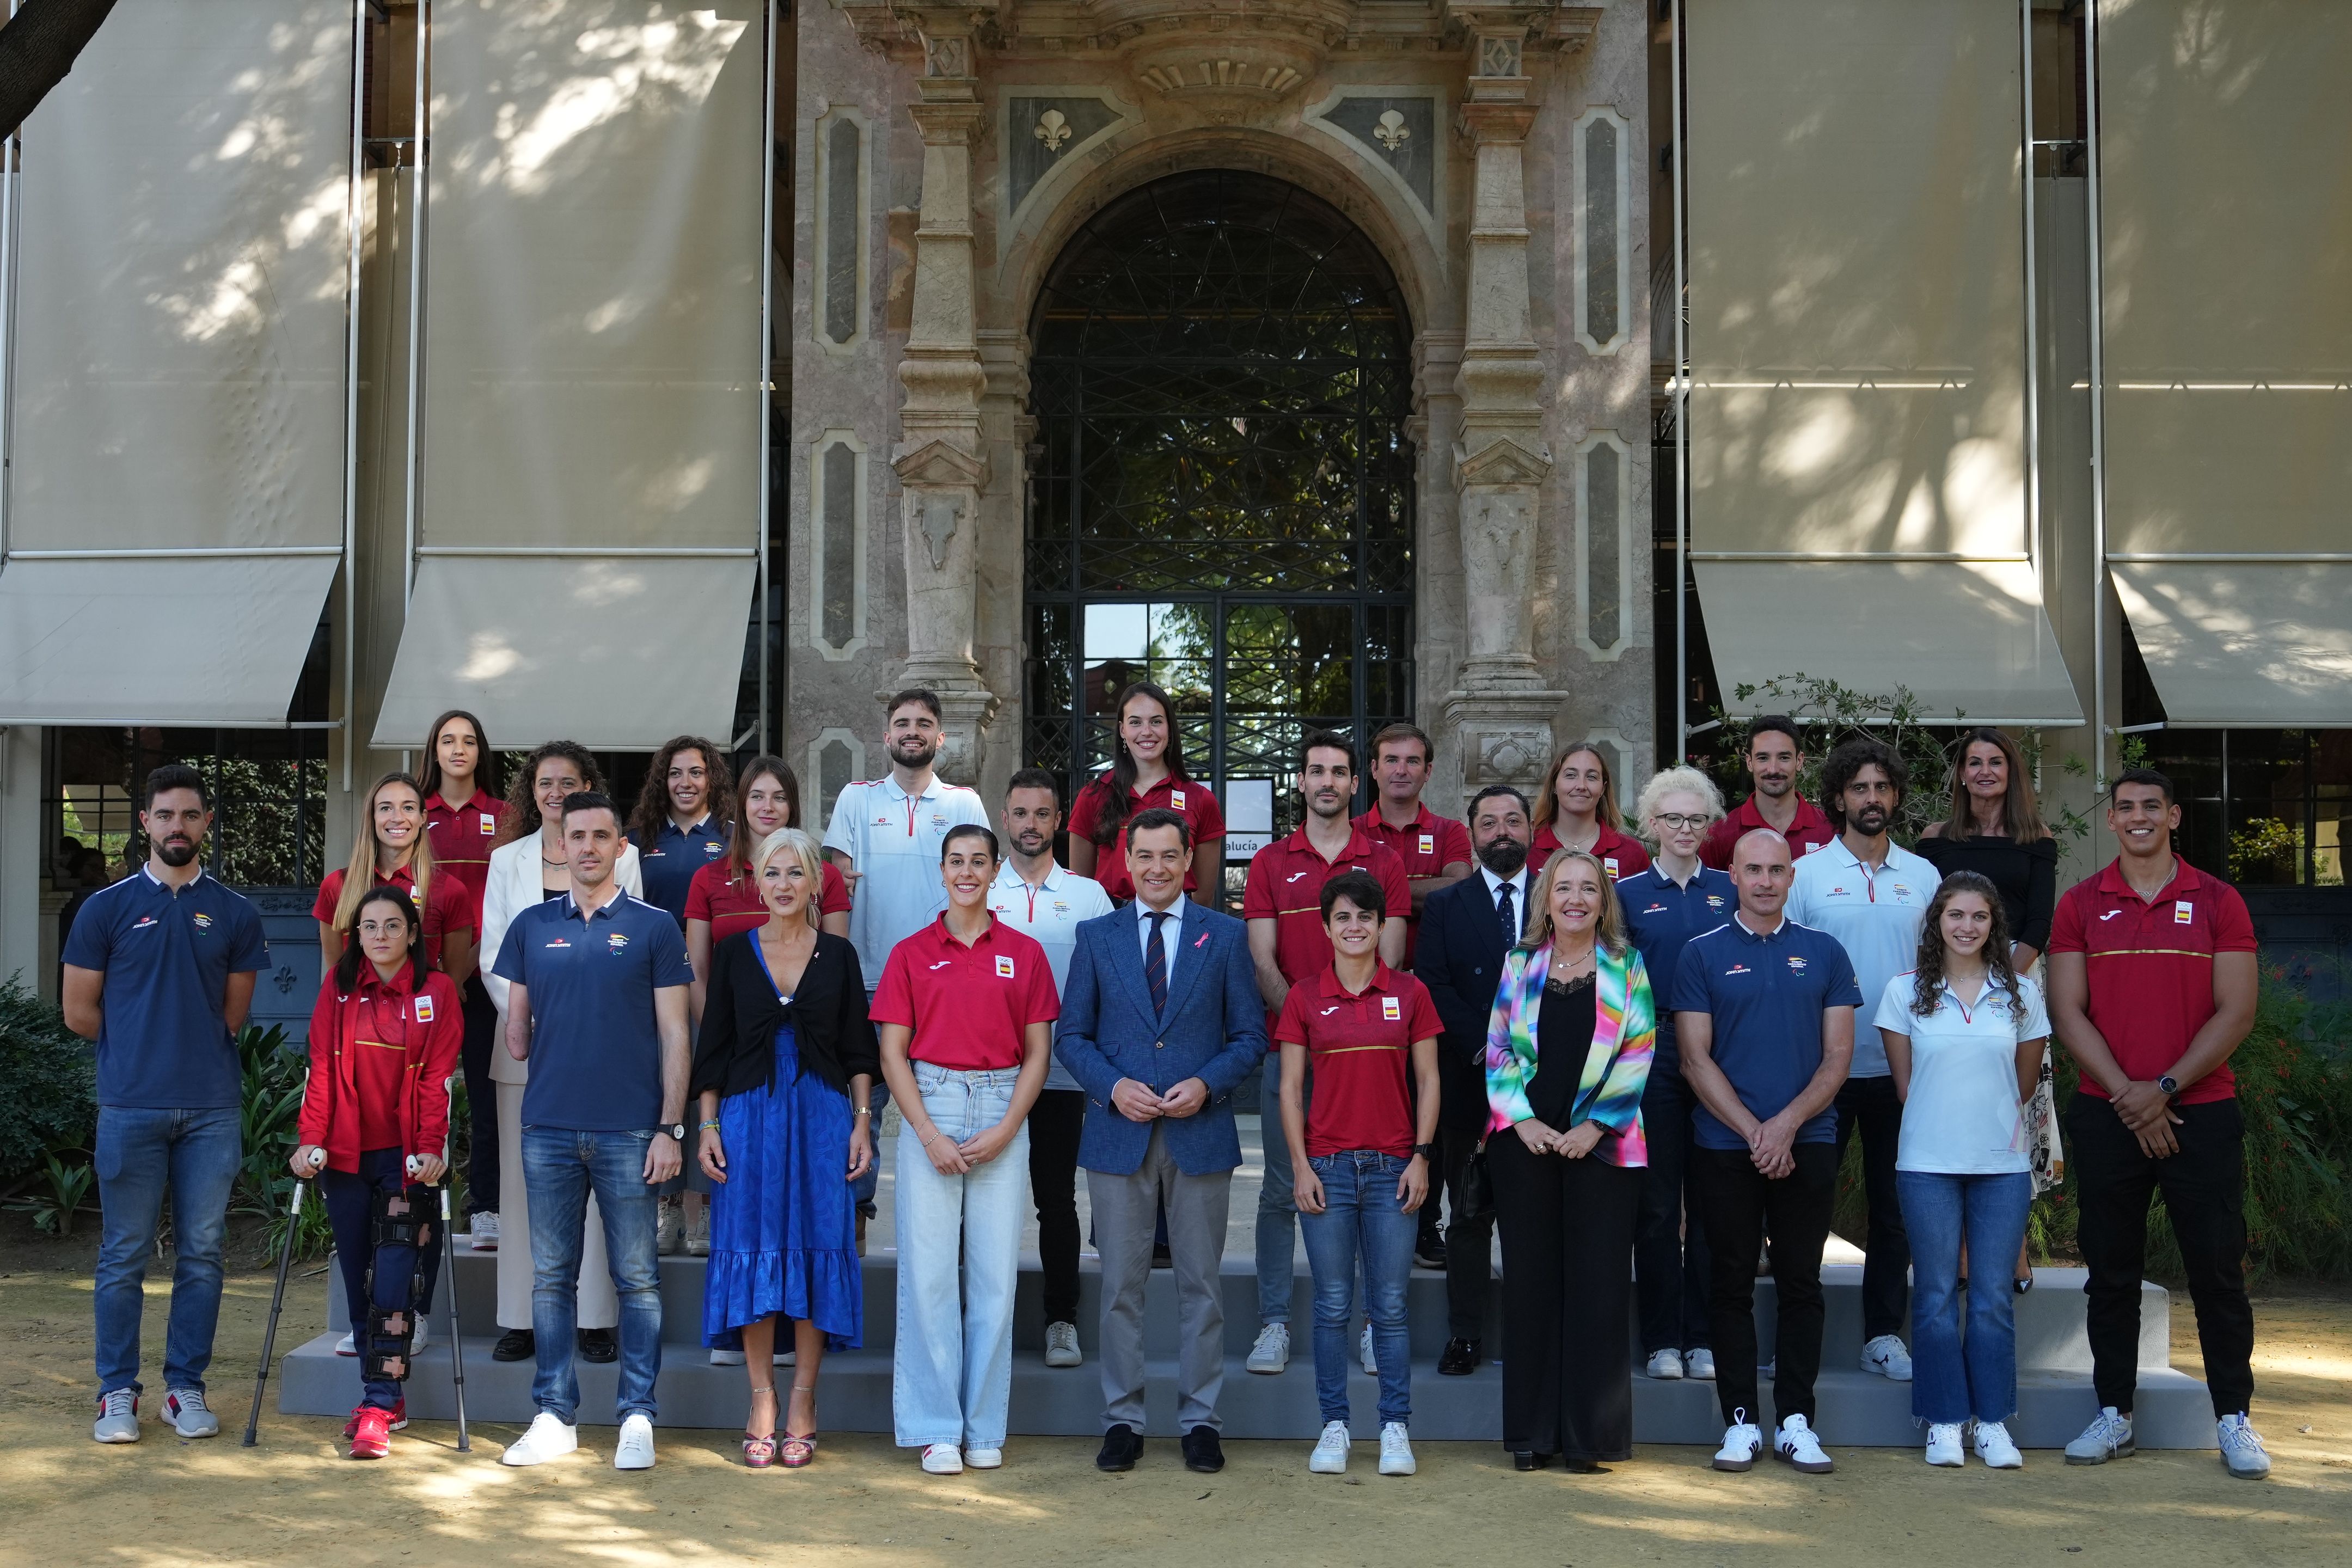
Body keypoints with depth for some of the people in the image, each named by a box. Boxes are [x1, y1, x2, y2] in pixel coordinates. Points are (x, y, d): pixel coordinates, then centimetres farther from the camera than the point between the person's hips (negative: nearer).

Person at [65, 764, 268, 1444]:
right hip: (132, 1106, -2)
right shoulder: (108, 907, 4)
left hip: (212, 1108, 2)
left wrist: (186, 1043, 8)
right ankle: (117, 1392, 11)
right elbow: (80, 1012, 5)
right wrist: (141, 1045, 9)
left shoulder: (234, 914, 9)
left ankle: (186, 1387, 14)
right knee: (125, 1256, 2)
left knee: (202, 1255, 5)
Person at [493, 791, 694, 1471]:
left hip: (629, 1129, -3)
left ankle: (637, 1416, 9)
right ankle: (555, 1415, 16)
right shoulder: (532, 926, 10)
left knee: (636, 1278, 2)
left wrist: (671, 1127, -5)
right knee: (551, 1277, 8)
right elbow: (516, 1032, 17)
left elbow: (674, 1035, 0)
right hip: (549, 1127, 3)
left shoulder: (654, 927, 2)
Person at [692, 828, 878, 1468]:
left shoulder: (838, 955, 6)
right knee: (751, 1248, 0)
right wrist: (707, 1125, -1)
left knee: (817, 1247, 0)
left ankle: (803, 1403, 8)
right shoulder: (734, 953, 6)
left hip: (822, 1114, 0)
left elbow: (858, 1049, 7)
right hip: (748, 1113, 0)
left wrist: (863, 1121, -1)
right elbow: (712, 1047, 6)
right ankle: (762, 1403, 9)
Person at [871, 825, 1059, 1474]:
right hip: (929, 1110, 0)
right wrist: (930, 1134, -8)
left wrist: (1004, 1130, -6)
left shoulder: (1024, 954, 7)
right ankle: (935, 1428, 5)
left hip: (1002, 1116, 1)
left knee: (996, 1274, 1)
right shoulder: (912, 954, 6)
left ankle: (985, 1427, 11)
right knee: (927, 1272, -3)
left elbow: (1037, 1054, 6)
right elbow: (893, 1054, 3)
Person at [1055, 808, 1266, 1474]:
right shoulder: (1096, 936, 7)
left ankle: (1200, 1421, 13)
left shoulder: (1226, 936, 5)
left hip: (1200, 1131, 0)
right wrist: (1113, 1087, -10)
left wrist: (1207, 1084, -12)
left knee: (1201, 1284, 5)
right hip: (1119, 1134, 1)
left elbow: (1249, 1036, 5)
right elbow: (1071, 1035, 7)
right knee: (1121, 1286, 4)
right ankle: (1123, 1420, 13)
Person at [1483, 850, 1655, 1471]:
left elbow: (1638, 1055, 0)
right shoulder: (1520, 964, 9)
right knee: (1530, 1280, 3)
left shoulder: (1626, 967, 5)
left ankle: (1590, 1433, 6)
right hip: (1525, 1142, 1)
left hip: (1601, 1142, -1)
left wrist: (1594, 1125, -8)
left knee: (1598, 1282, -2)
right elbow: (1498, 1048, 7)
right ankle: (1531, 1432, 10)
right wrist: (1522, 1120, -6)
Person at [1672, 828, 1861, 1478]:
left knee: (1801, 1282, 5)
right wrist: (1753, 1131, -10)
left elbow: (1837, 1056, 3)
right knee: (1733, 1284, 3)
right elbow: (1696, 1059, -1)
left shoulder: (1824, 953, 7)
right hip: (1725, 1147, -1)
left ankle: (1796, 1420, 12)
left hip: (1807, 1143, 1)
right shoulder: (1703, 955, 3)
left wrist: (1788, 1122, -10)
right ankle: (1740, 1421, 9)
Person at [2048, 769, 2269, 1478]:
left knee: (2218, 1269, 1)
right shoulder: (2080, 905, 6)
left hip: (2201, 1110, -1)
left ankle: (2235, 1419, 11)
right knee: (2111, 1271, 6)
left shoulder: (2218, 902, 3)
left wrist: (2164, 1088, -11)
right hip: (2107, 1115, 1)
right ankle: (2113, 1413, 15)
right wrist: (2127, 1095, -10)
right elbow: (2067, 1012, 0)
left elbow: (2236, 1012, -3)